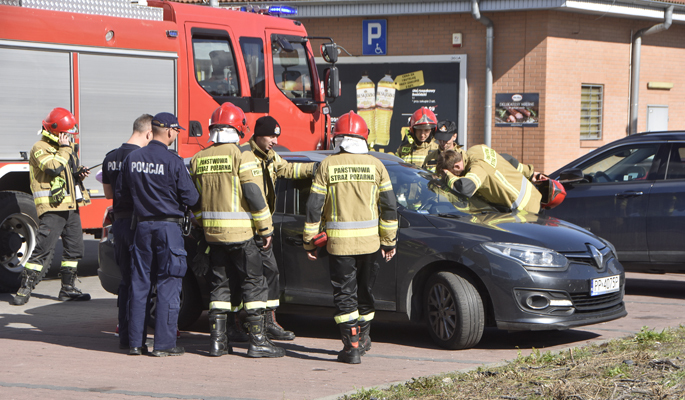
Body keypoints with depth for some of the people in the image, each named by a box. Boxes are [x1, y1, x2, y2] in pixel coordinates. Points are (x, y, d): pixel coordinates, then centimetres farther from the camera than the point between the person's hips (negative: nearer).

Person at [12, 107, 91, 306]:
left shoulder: (68, 146, 19)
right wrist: (64, 148, -15)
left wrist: (79, 173, 8)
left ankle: (68, 288, 21)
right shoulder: (40, 148, -8)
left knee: (74, 248, 11)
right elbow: (54, 168, -25)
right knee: (44, 248, -12)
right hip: (52, 207, -9)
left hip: (71, 206, 9)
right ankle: (24, 289, -8)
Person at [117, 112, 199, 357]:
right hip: (168, 225, -5)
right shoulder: (173, 162, -13)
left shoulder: (132, 158, 3)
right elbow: (190, 198, -10)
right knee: (168, 285, 1)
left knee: (139, 284, 10)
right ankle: (164, 343, 1)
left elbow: (122, 194, 10)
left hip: (142, 225, 5)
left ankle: (135, 342, 13)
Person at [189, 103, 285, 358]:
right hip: (240, 232, -6)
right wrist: (266, 229, -5)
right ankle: (257, 341, -1)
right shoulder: (241, 157, -9)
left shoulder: (198, 160, 9)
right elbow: (254, 196, -12)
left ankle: (217, 340, 11)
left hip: (212, 232, 6)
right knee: (254, 284, 1)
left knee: (220, 284, 13)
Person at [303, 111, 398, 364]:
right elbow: (389, 206, 3)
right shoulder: (375, 165, 3)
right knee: (365, 290, 18)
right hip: (370, 241, 2)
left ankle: (352, 346, -4)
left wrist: (310, 241, 5)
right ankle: (363, 338, 32)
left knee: (345, 294, 2)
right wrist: (389, 240, 10)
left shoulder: (327, 165, -1)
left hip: (339, 241, -2)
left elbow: (314, 206, -3)